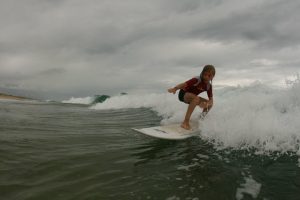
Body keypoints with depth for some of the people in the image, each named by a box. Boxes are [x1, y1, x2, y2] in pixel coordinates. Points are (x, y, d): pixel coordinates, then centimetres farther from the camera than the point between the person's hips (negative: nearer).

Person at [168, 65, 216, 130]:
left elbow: (211, 99, -9)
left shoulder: (209, 86, -6)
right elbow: (184, 84, -38)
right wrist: (174, 88, -57)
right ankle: (185, 122, -37)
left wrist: (207, 104, -33)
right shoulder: (197, 80, -26)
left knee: (210, 104, -1)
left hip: (192, 97, 7)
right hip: (183, 94, -7)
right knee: (196, 98, -38)